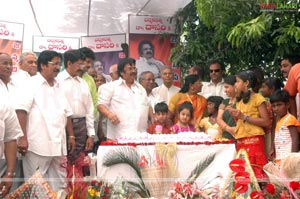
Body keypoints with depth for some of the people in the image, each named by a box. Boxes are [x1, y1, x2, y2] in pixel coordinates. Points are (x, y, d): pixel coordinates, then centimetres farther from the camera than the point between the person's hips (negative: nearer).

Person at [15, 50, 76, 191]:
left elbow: (66, 113, 21)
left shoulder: (59, 87, 17)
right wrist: (23, 138, -20)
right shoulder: (32, 84, -5)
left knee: (59, 184, 10)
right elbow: (21, 110, -13)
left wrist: (71, 135, 15)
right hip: (38, 145, -7)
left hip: (58, 144, 7)